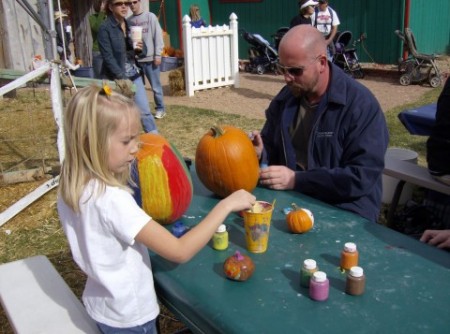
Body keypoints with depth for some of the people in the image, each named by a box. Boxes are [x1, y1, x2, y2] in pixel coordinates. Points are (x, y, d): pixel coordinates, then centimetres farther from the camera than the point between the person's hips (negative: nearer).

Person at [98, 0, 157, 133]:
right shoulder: (105, 28, -9)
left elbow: (143, 52, 12)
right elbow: (108, 57, -15)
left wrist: (141, 48, -11)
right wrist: (122, 77, -21)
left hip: (134, 75, 5)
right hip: (116, 78, -5)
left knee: (145, 111, 5)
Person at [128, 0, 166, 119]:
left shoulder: (150, 17, 1)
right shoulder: (129, 20, 8)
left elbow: (158, 36, -3)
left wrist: (157, 55, -8)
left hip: (150, 58, -3)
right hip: (135, 59, 3)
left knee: (155, 86, 3)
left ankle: (160, 109, 15)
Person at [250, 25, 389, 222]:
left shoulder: (361, 104, -13)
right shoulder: (284, 98, 6)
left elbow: (362, 177, -19)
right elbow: (272, 150, 17)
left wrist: (297, 180, -21)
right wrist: (260, 153, -8)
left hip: (344, 211, -5)